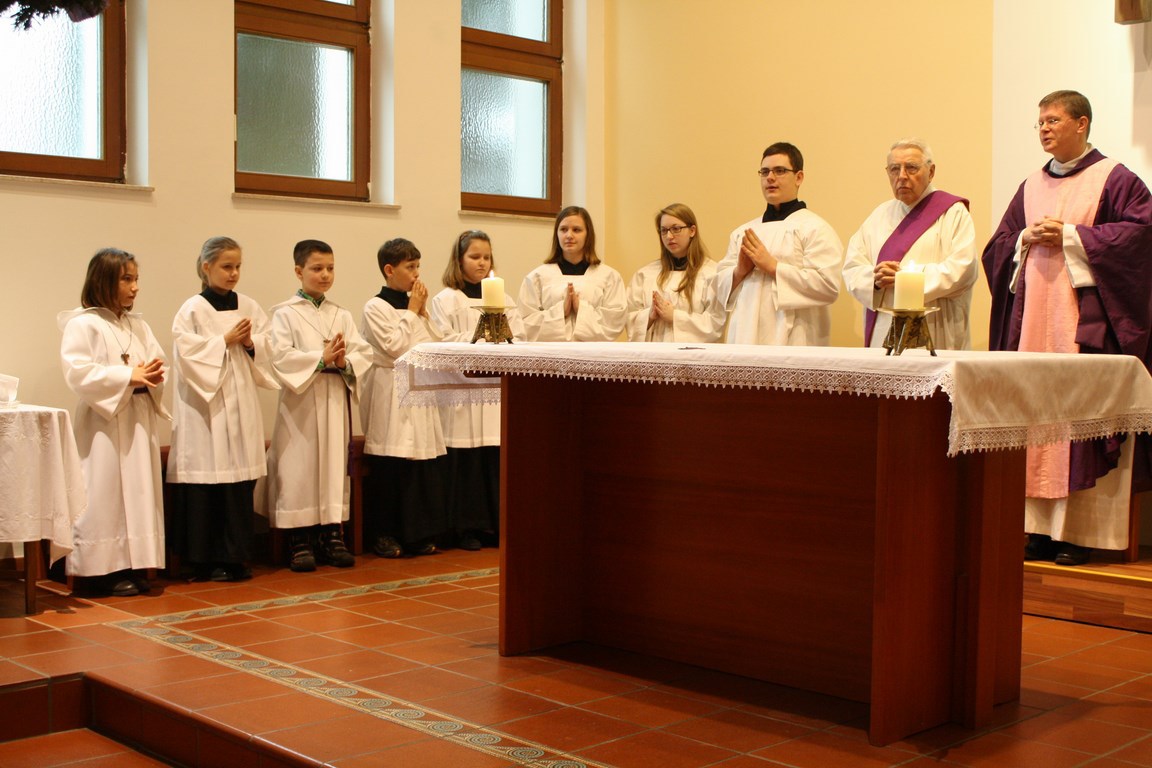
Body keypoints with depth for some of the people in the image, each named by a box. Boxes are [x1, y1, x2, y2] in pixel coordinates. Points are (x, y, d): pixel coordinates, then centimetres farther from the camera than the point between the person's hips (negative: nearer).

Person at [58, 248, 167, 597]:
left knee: (140, 490, 7)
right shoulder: (82, 325, -6)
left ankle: (134, 567, 14)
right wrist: (128, 376, -20)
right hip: (104, 424, -6)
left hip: (139, 420, 7)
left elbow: (157, 364, 13)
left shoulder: (138, 326, 14)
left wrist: (151, 377, -10)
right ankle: (107, 570, 2)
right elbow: (78, 372, -16)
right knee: (107, 494, -4)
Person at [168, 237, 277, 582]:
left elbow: (269, 351, 9)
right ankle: (207, 560, 6)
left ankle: (235, 555, 12)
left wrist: (250, 345, -10)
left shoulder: (249, 308, 10)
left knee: (240, 481, 4)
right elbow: (187, 353, -11)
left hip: (241, 405, 4)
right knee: (206, 482, -3)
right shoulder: (192, 310, -2)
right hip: (206, 406, -4)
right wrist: (226, 341, -11)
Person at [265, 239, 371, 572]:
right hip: (301, 404, -4)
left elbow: (363, 354, 4)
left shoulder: (342, 316, 13)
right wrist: (321, 359, -17)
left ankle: (333, 535, 12)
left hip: (336, 400, 4)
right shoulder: (285, 313, 0)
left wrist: (345, 363, -16)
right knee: (300, 468, -3)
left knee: (336, 465, 5)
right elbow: (281, 356, -12)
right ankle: (300, 541, 5)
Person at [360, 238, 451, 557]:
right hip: (392, 394, -6)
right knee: (392, 468, -5)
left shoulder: (415, 304, 15)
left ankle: (419, 534, 13)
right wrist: (412, 311, -7)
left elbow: (437, 345, 12)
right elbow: (393, 347, -15)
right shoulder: (376, 307, -5)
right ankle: (385, 534, 6)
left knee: (427, 463, 4)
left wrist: (423, 312, 3)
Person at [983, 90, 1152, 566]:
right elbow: (998, 246, 18)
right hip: (1032, 314, 5)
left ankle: (1079, 531, -4)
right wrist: (1026, 239, -3)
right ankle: (1041, 527, 5)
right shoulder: (1032, 186, 18)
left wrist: (1071, 236, -12)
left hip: (1085, 316, -5)